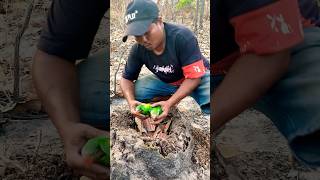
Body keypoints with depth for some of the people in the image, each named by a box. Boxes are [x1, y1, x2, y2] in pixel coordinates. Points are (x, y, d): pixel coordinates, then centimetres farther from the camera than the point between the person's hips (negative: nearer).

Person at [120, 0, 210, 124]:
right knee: (135, 90, -20)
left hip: (197, 77, -4)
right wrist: (131, 101, -29)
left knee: (210, 104, -35)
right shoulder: (138, 49, -18)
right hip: (165, 82, 4)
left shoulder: (182, 36, -32)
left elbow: (193, 77, -30)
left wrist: (169, 103, -41)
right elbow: (126, 78, -6)